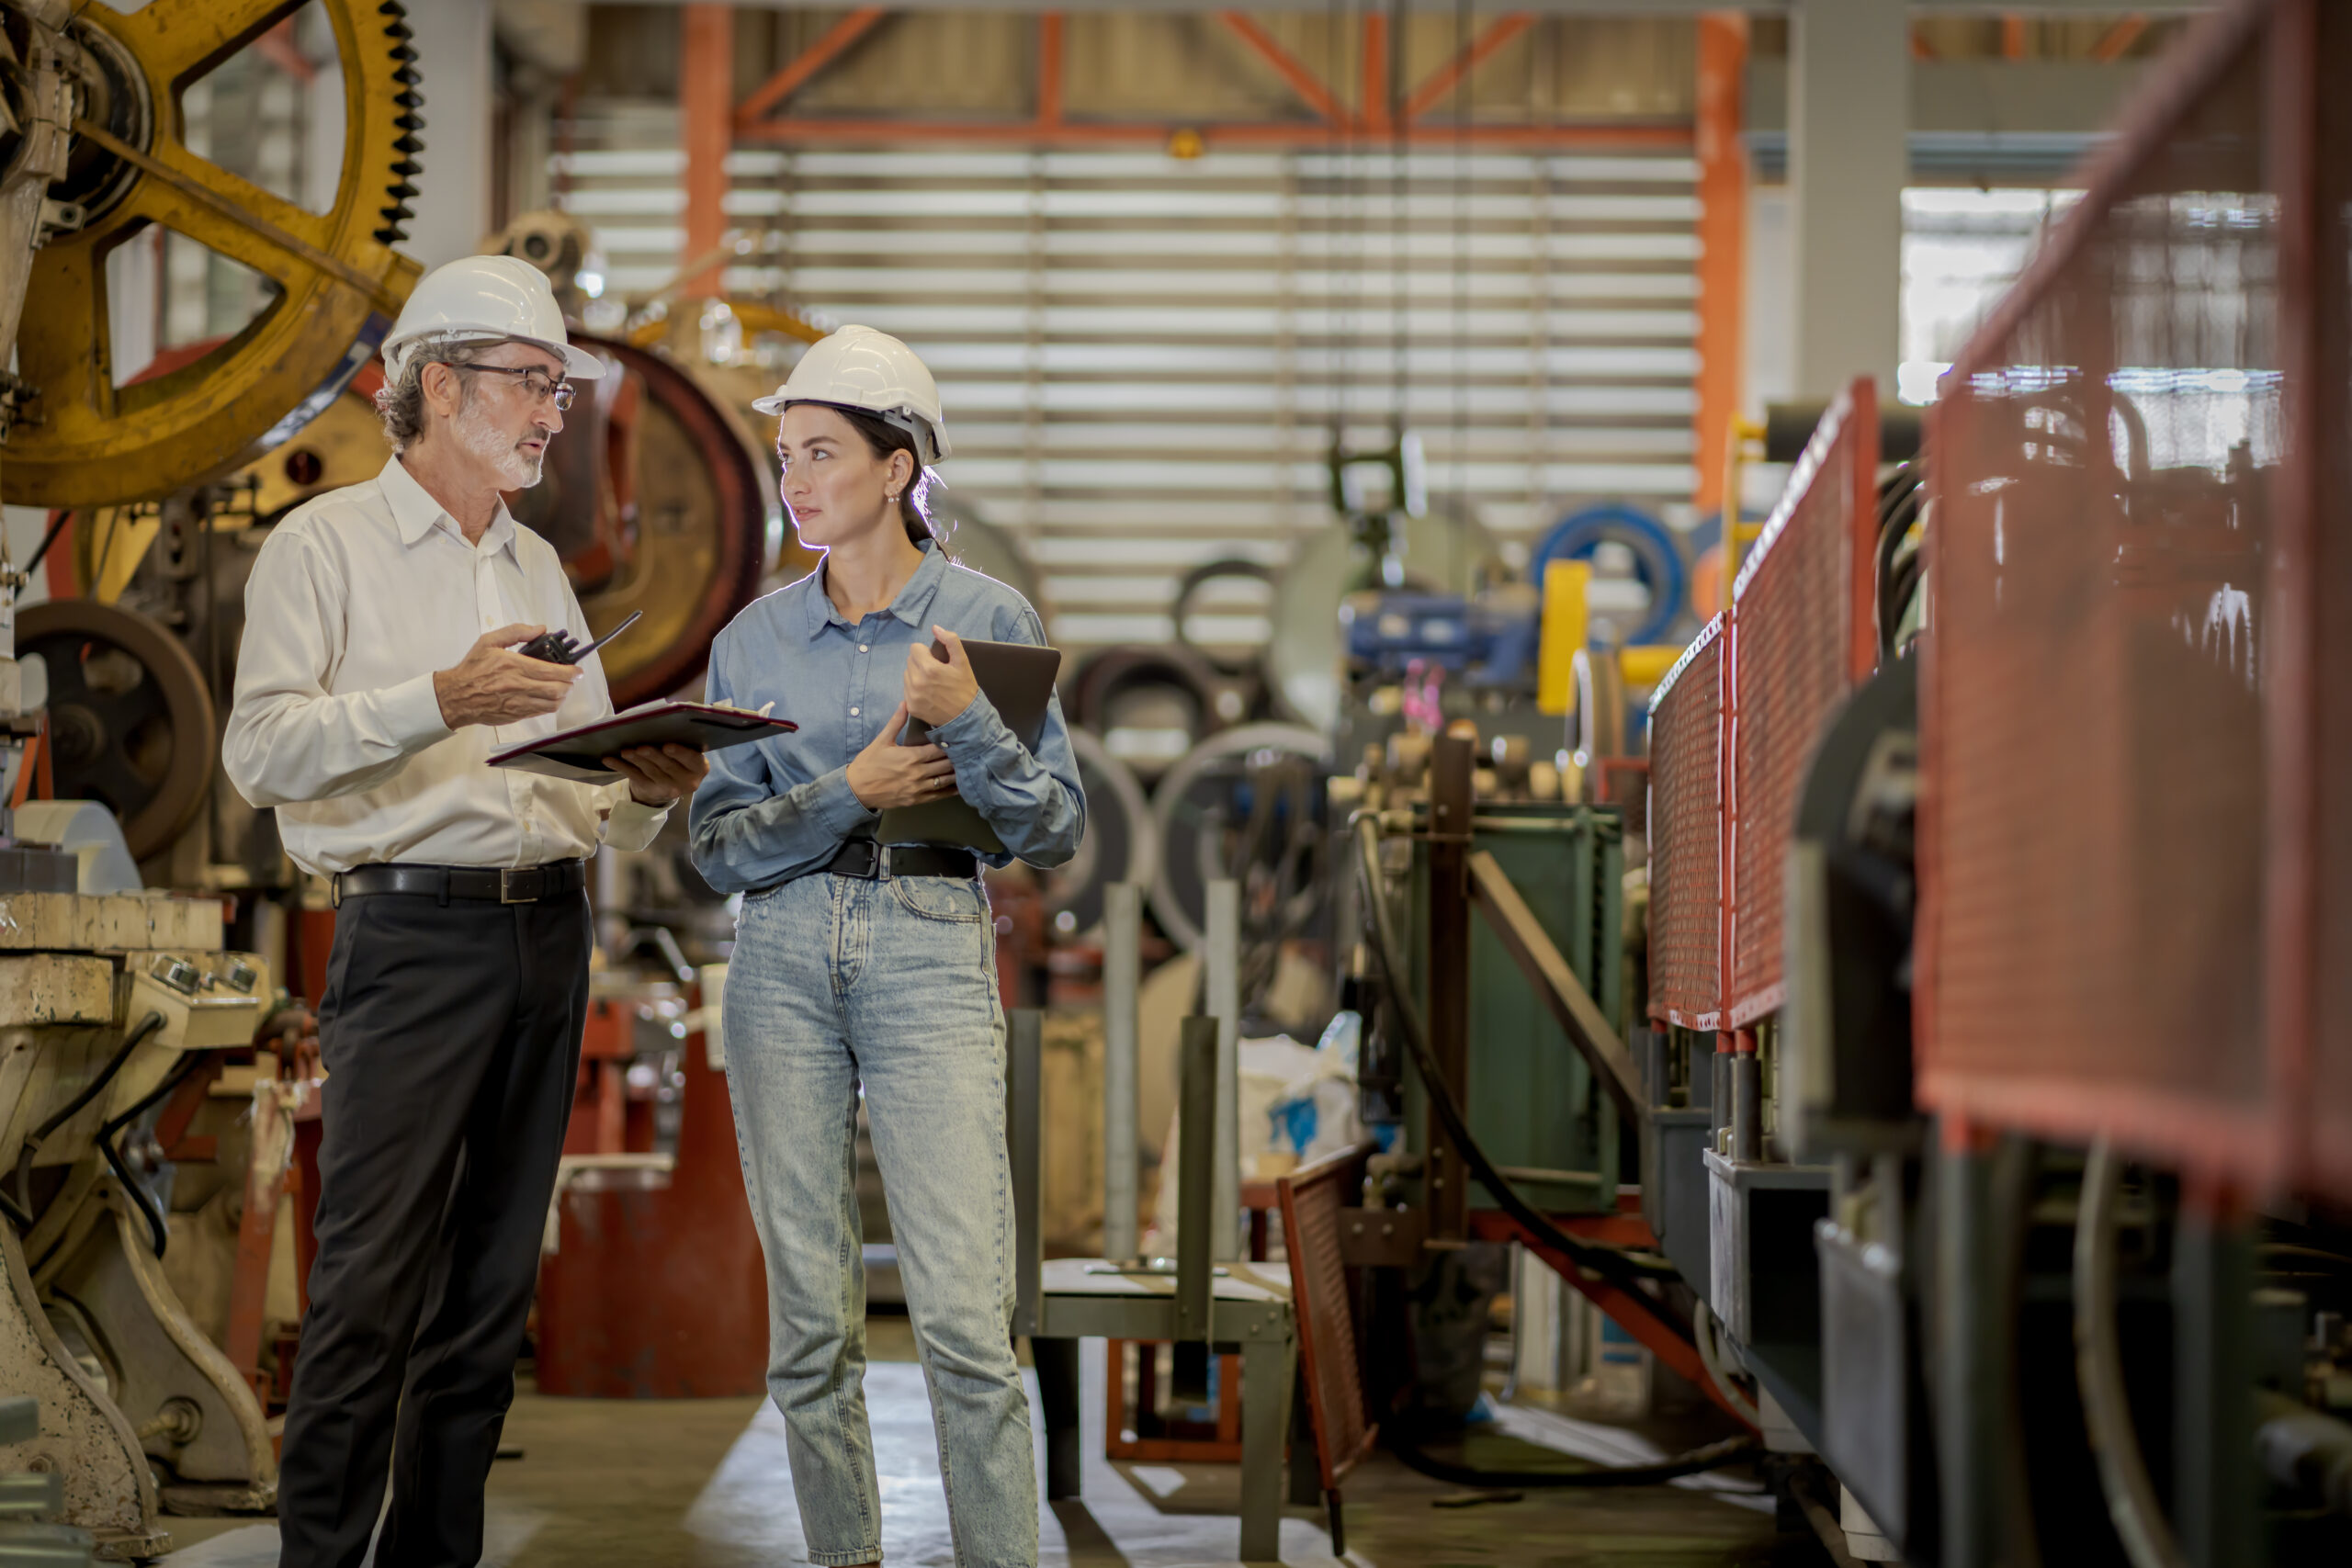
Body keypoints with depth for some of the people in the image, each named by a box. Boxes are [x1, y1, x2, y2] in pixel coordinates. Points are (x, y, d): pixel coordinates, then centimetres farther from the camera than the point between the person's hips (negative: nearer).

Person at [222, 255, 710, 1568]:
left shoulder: (537, 566, 21)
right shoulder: (327, 545, 1)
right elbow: (262, 747, -11)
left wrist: (646, 793, -2)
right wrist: (440, 699, -21)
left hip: (549, 930, 6)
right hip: (414, 931, -6)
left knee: (494, 1281, 6)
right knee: (374, 1280, -11)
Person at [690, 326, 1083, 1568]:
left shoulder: (990, 621, 1)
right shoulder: (754, 640, 9)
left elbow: (1056, 834, -1)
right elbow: (717, 848, 5)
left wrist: (968, 724, -17)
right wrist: (852, 792, -10)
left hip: (932, 961, -3)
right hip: (784, 963, 3)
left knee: (966, 1323, -11)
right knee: (810, 1320, 4)